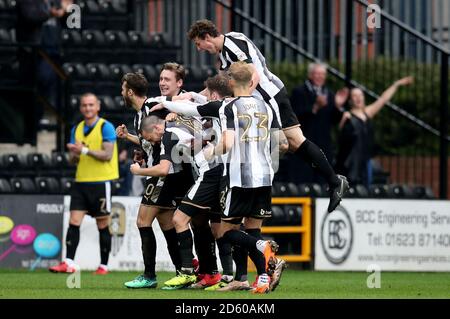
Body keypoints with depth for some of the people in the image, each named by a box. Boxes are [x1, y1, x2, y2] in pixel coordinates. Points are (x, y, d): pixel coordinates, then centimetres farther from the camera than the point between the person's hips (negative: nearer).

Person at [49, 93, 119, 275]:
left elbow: (107, 155, -15)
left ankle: (103, 265, 8)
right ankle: (69, 263, -7)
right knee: (74, 222, -4)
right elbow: (73, 159, 14)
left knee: (102, 225, 1)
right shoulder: (77, 129, 13)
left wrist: (85, 150, -22)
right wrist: (75, 154, -9)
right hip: (81, 182, 5)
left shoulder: (105, 127, -5)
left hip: (100, 182, -5)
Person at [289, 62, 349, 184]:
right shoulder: (299, 92, -1)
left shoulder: (329, 94, 15)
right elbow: (297, 116, -15)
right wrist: (315, 107, -26)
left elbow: (335, 121, 11)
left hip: (324, 146, 5)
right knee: (302, 183, -7)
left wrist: (338, 106, -6)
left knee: (323, 183, 2)